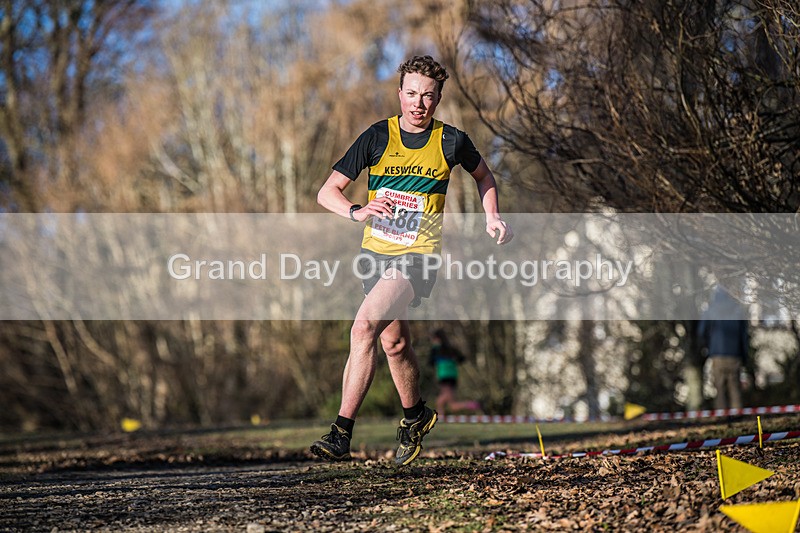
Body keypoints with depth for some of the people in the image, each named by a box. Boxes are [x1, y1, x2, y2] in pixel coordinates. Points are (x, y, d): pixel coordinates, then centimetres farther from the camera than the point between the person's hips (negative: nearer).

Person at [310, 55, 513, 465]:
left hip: (417, 255, -4)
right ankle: (414, 415, 41)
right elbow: (327, 192, -2)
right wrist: (357, 211, -22)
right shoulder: (378, 137, -2)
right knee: (394, 341, 15)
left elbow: (483, 175, 21)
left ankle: (341, 433, -22)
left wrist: (491, 217, 7)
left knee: (363, 328, -22)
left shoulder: (451, 142, -2)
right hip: (376, 251, 4)